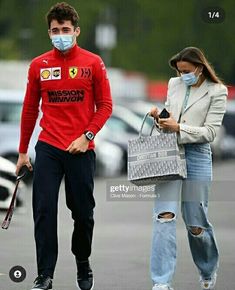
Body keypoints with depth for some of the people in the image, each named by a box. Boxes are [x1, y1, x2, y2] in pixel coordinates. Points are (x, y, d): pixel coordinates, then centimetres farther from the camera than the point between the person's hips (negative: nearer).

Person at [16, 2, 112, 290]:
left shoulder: (93, 63, 0)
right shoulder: (39, 65, 5)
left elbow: (105, 105, 2)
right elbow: (30, 109, 12)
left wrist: (87, 136, -11)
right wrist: (22, 152, 13)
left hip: (81, 150, -1)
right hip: (48, 148, 1)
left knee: (83, 212, 6)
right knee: (44, 211, -7)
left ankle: (83, 263, 29)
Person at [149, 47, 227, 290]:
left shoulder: (216, 92, -2)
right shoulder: (174, 84, 13)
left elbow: (210, 132, -7)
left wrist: (178, 128, -15)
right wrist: (159, 115, 4)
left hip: (196, 155, -3)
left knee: (196, 223, 5)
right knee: (164, 216, -12)